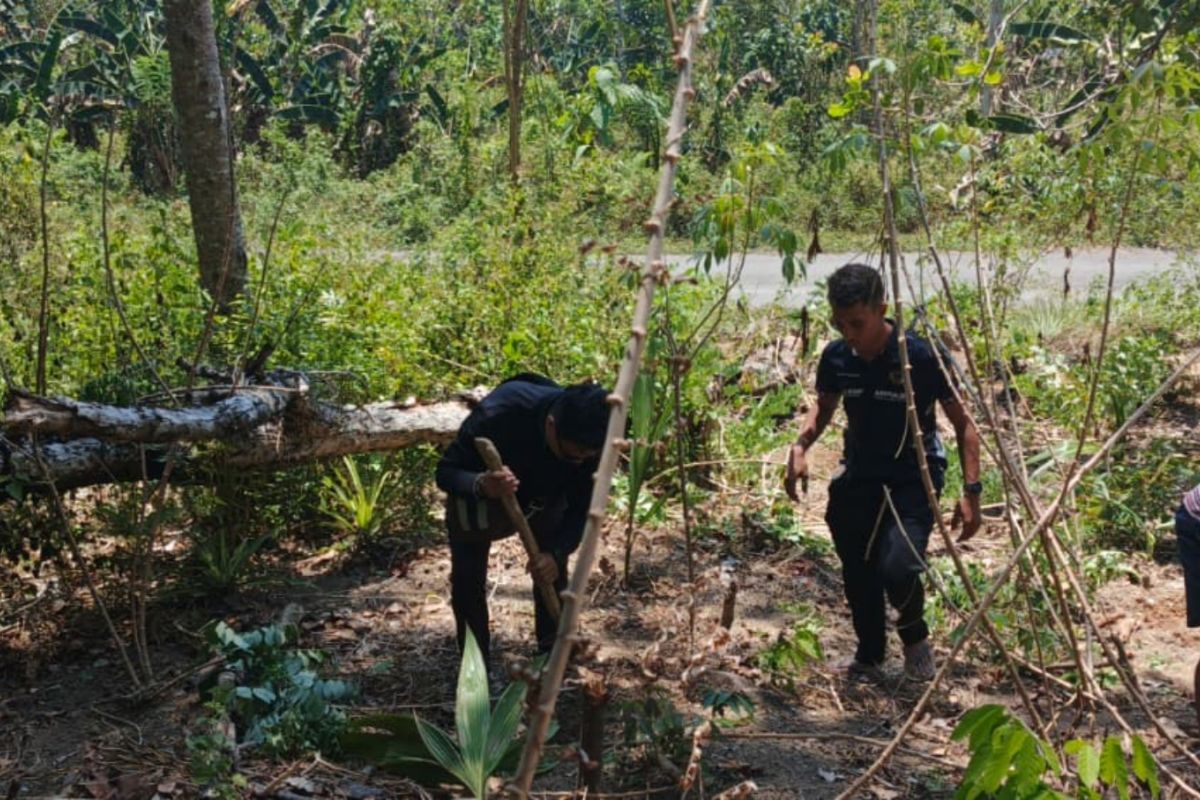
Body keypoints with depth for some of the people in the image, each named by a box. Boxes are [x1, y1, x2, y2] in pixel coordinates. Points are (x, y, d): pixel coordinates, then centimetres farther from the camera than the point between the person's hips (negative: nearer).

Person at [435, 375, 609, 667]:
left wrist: (557, 552, -36)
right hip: (479, 496, -2)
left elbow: (581, 505, -19)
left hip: (544, 494, 3)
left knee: (553, 575, 3)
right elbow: (445, 472, -32)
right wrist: (481, 485, -54)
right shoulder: (496, 414, -43)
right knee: (468, 580, -2)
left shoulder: (586, 440, -32)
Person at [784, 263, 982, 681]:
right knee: (858, 574, 9)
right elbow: (824, 408, 13)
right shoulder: (836, 357, -7)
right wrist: (800, 446, -6)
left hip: (913, 477, -4)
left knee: (897, 567, -22)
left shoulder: (923, 357, -20)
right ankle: (869, 658, 34)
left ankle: (914, 635, 12)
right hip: (858, 476, 5)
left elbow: (962, 423, -10)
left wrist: (970, 491, -16)